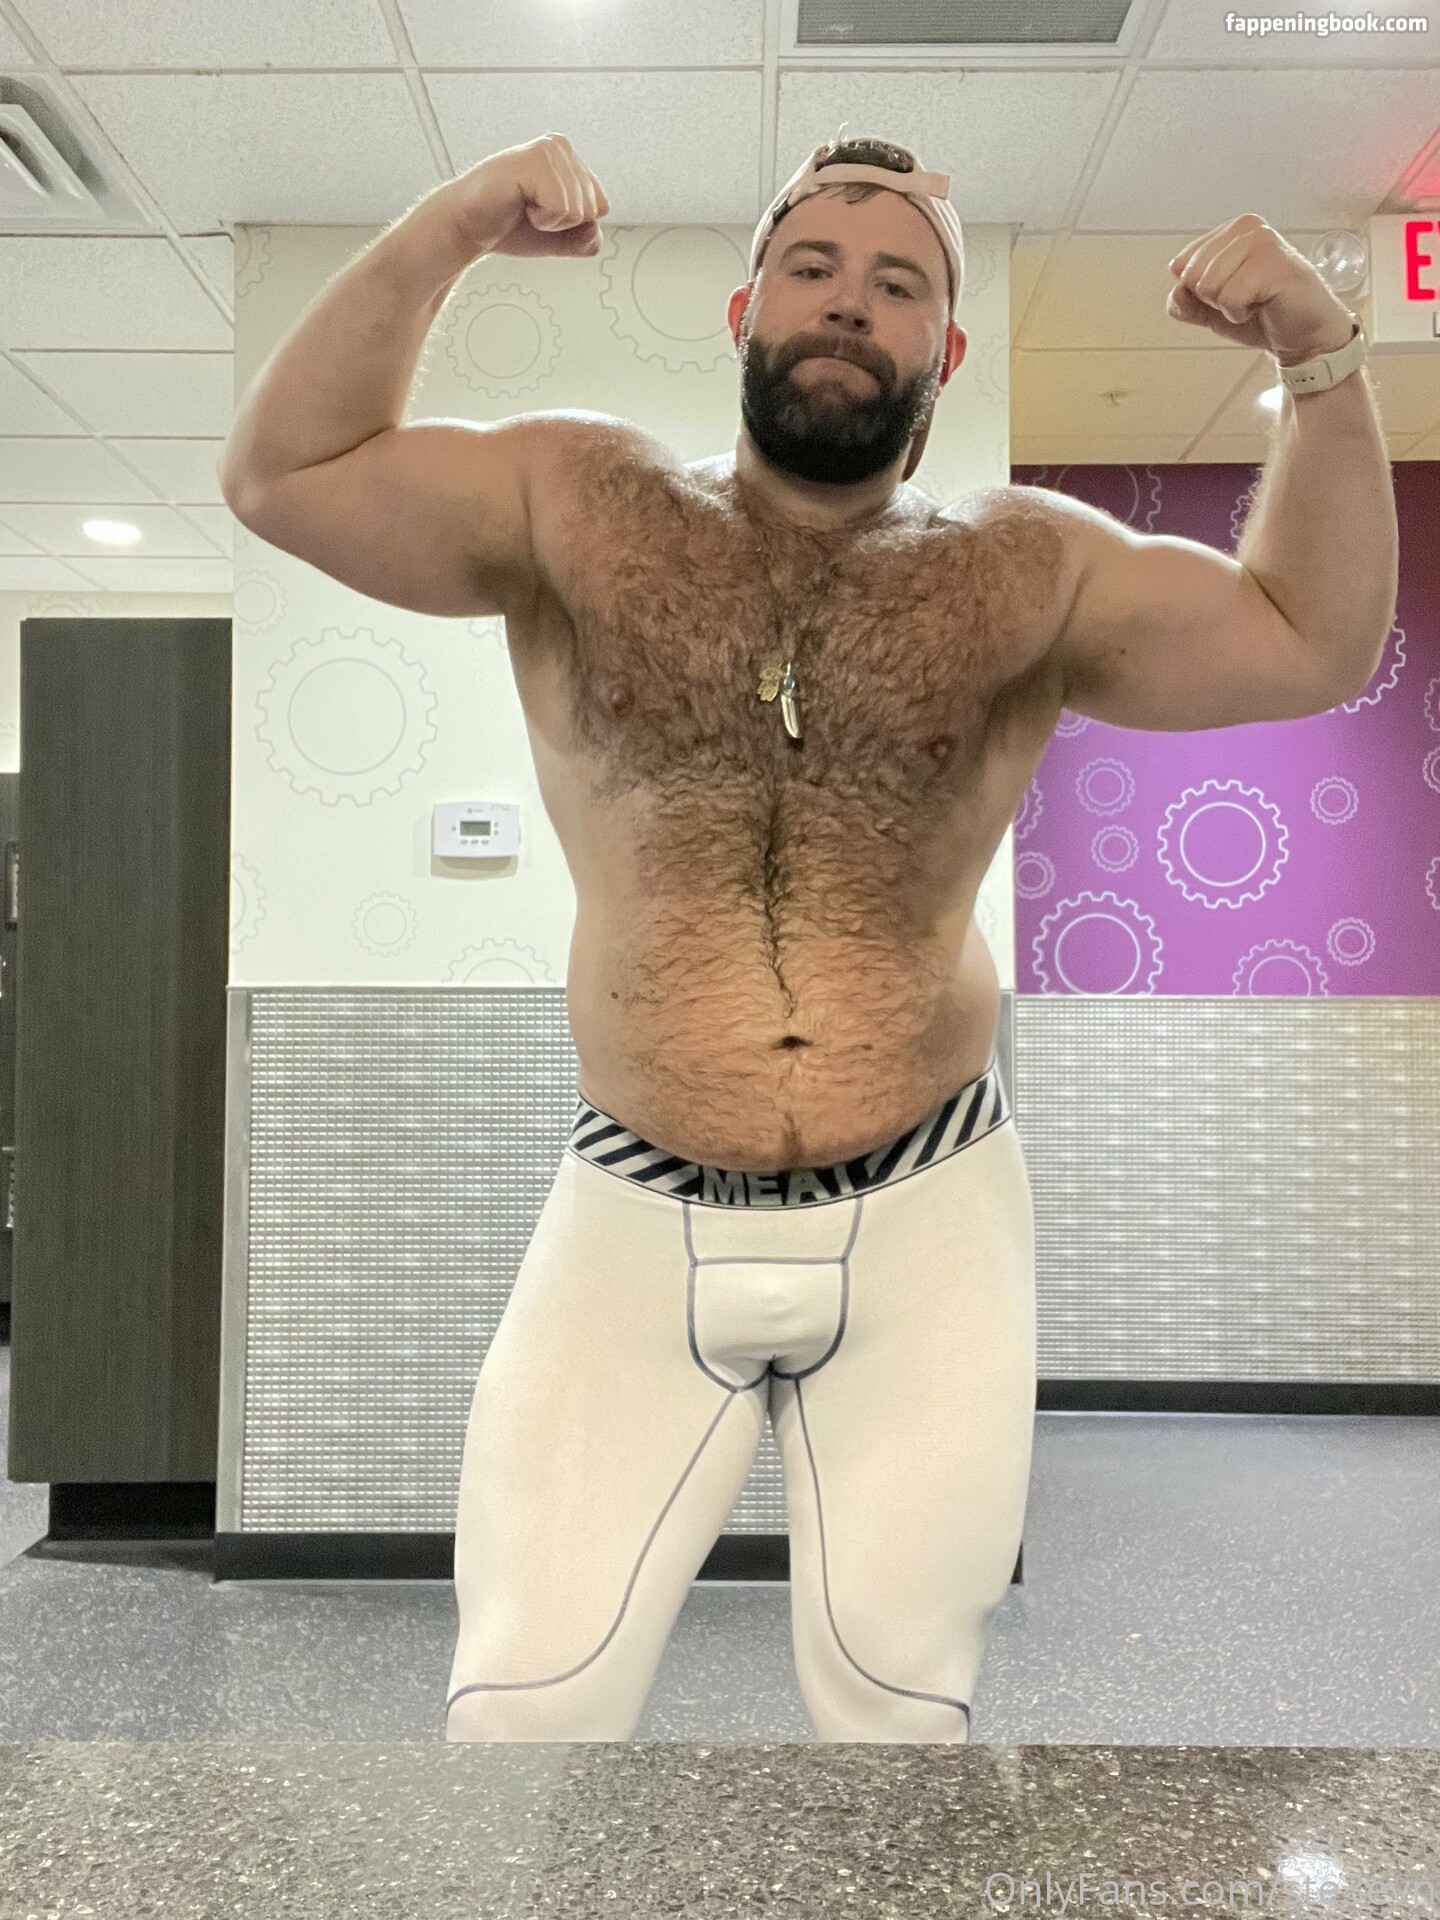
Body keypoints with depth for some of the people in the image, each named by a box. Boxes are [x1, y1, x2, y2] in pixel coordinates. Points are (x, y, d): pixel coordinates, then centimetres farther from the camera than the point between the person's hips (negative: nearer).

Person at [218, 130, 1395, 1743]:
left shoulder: (1027, 570, 4)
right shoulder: (575, 504, 4)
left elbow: (1314, 649, 6)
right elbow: (280, 475, 2)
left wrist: (1322, 365, -5)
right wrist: (445, 233, -8)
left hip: (926, 1226, 1)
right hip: (631, 1225, 0)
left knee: (900, 1686, 14)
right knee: (522, 1699, 6)